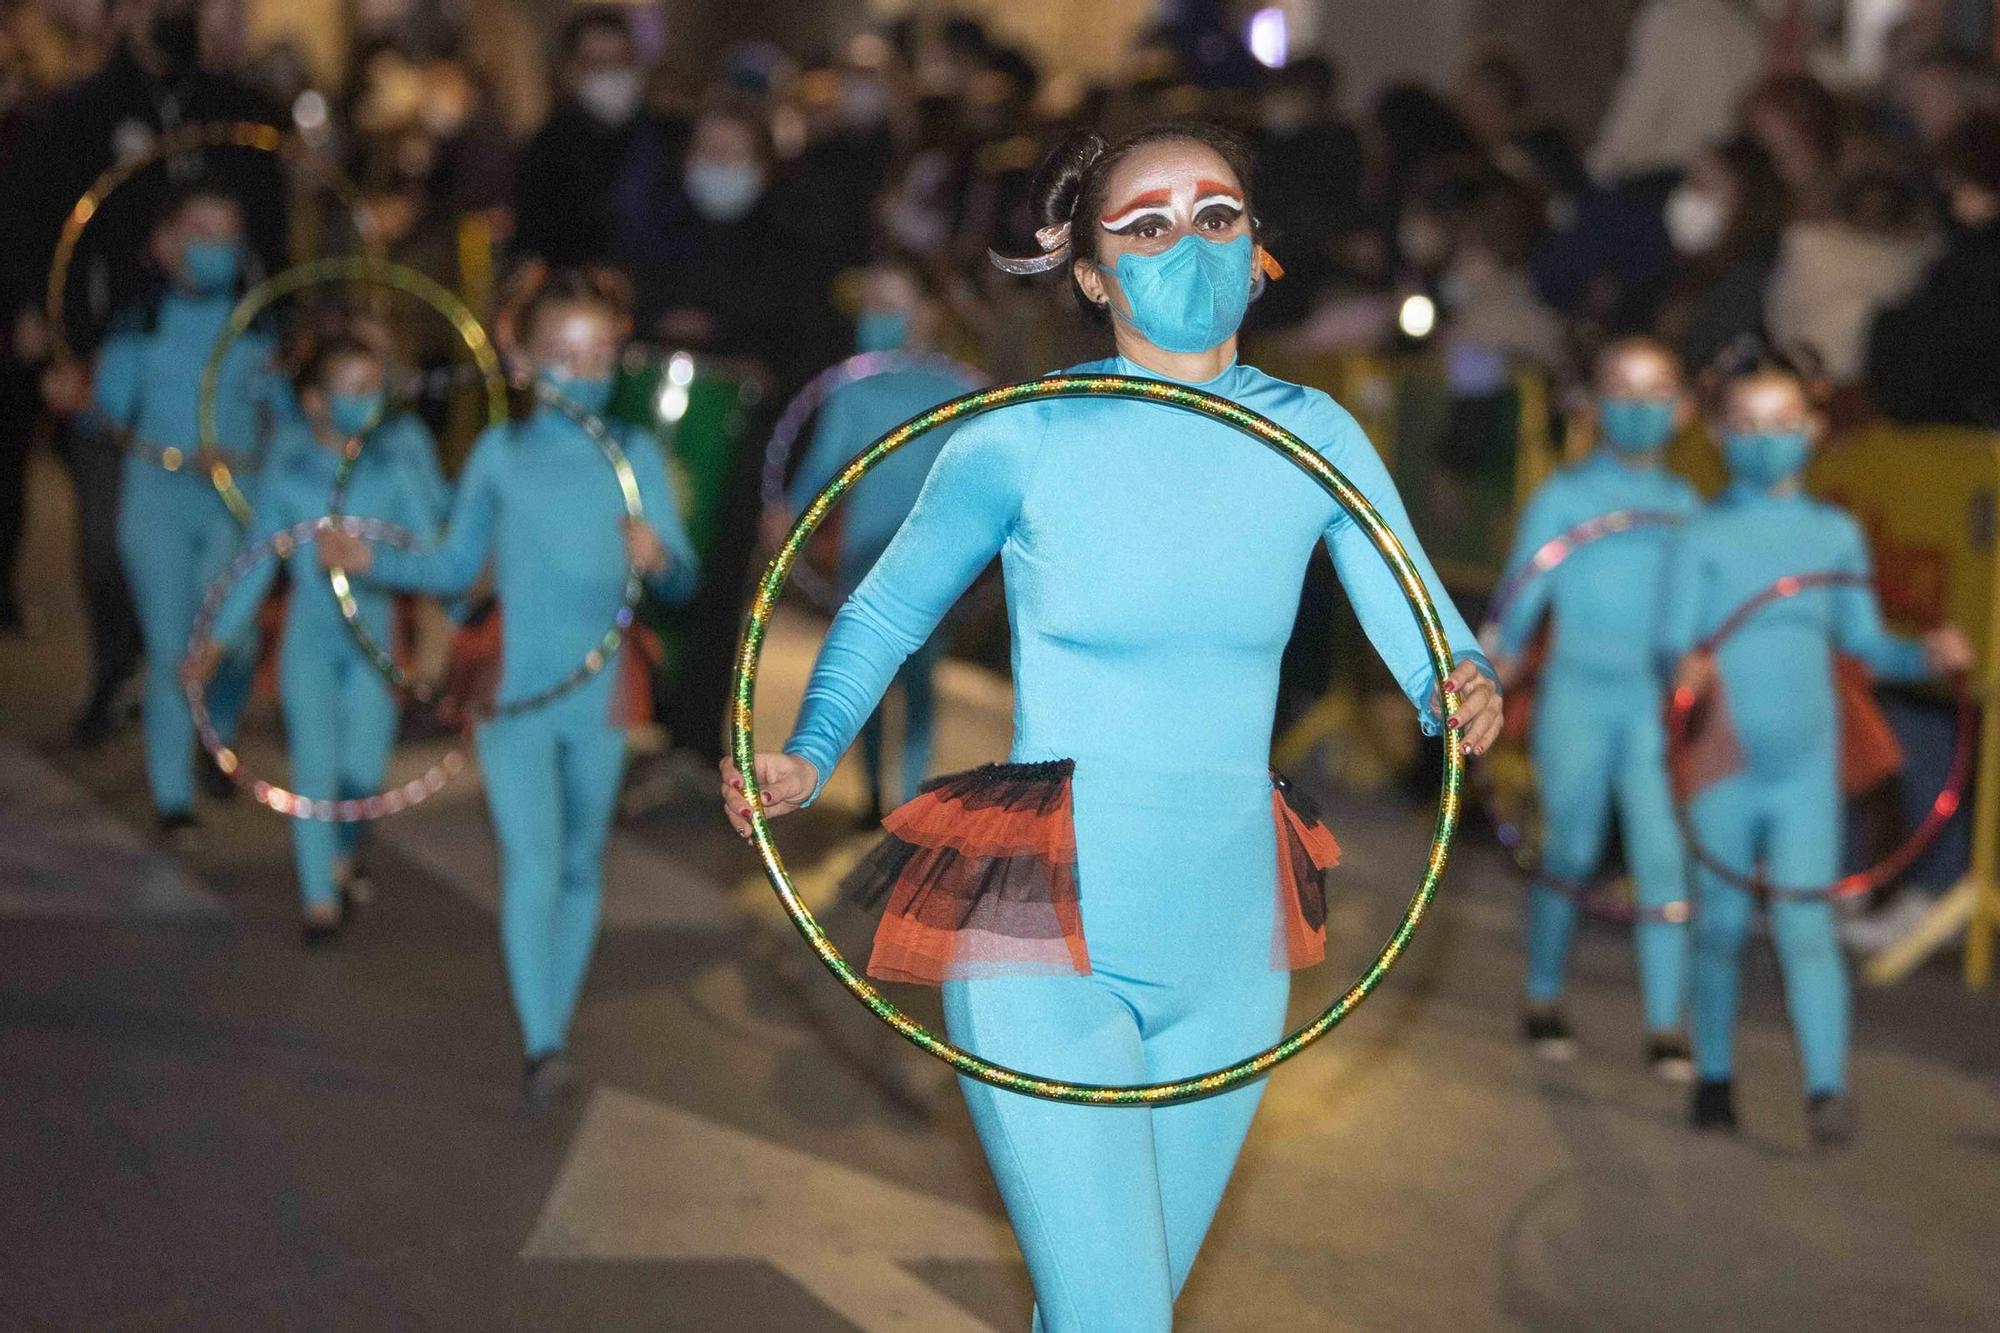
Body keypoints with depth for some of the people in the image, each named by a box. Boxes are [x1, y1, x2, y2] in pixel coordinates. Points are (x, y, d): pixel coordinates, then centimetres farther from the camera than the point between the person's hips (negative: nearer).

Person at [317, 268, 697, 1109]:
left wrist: (658, 559, -27)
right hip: (512, 690, -1)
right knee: (531, 860, -14)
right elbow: (456, 567, 13)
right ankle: (541, 1048, -17)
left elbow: (683, 579, -5)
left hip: (598, 697, 1)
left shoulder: (635, 456, 1)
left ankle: (556, 1025, 27)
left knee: (579, 866, 12)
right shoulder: (501, 453, 3)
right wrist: (371, 562, -1)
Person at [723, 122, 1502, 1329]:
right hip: (1044, 928, -4)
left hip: (1227, 944, 4)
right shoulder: (1026, 442, -6)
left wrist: (1468, 686, -25)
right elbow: (884, 616, 5)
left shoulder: (1313, 439, 2)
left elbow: (1426, 640, -2)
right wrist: (809, 755, -11)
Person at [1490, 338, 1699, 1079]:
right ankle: (1543, 1003, 23)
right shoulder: (1564, 497, 4)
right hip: (1578, 694, -2)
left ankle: (1664, 1029, -1)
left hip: (1655, 704, 2)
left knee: (1663, 858, -6)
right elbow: (1523, 593, -3)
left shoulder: (1684, 506, 12)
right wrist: (1503, 656, -19)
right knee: (1570, 851, 5)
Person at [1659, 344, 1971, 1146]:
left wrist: (1925, 655, -6)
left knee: (1804, 923, -8)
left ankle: (1827, 1090, -13)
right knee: (1721, 924, 8)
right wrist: (1686, 667, -30)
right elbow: (1673, 642, -7)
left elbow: (1863, 640, 13)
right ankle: (1714, 1076, 24)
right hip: (1722, 761, -1)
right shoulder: (1703, 537, -1)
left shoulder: (1836, 535, 7)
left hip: (1806, 763, 1)